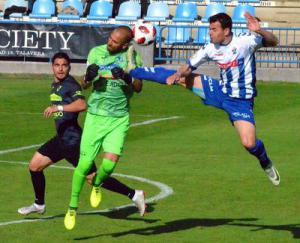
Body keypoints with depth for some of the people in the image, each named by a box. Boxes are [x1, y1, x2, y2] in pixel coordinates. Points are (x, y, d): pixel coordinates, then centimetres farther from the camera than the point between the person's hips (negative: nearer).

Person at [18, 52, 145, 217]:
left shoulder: (70, 85, -15)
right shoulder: (55, 85, 13)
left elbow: (82, 104, -33)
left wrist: (58, 108, -36)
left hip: (73, 140, -9)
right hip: (61, 138, 9)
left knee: (93, 178, -9)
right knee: (34, 166, 11)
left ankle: (134, 195, -2)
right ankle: (39, 205, 27)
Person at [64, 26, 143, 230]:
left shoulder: (132, 57, -2)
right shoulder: (96, 52, 1)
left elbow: (138, 88, -1)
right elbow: (85, 85, 6)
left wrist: (126, 78, -21)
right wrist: (88, 77, -18)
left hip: (119, 119, -1)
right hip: (96, 115, 1)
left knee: (110, 162, -16)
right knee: (85, 164, -5)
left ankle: (97, 186, 20)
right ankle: (73, 207, 14)